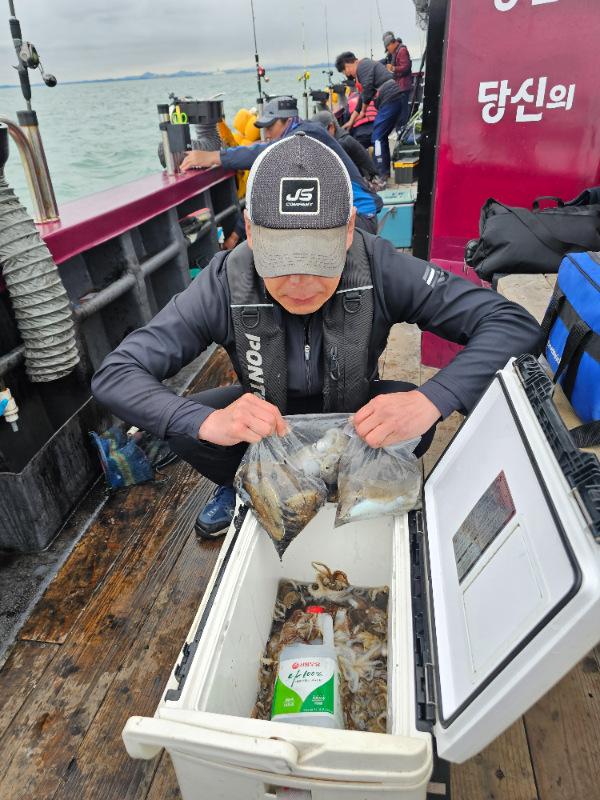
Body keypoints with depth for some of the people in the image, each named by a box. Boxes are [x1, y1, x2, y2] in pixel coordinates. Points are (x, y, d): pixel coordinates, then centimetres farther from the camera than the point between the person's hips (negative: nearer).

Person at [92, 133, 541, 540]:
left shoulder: (381, 268, -29)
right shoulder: (226, 285, -28)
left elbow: (515, 324, -29)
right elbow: (114, 375, -27)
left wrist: (432, 400, -48)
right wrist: (207, 421, -47)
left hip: (354, 413, 0)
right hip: (267, 415, 1)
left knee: (414, 415, -31)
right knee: (181, 425, -24)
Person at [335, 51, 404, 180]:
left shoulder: (362, 66, -7)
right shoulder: (366, 65, 27)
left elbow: (367, 91, -16)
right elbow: (363, 96, 31)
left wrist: (363, 110, 3)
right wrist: (351, 121, 32)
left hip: (389, 101, -10)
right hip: (394, 101, 10)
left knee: (378, 138, -7)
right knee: (382, 137, 17)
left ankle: (381, 174, -4)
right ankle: (385, 170, 23)